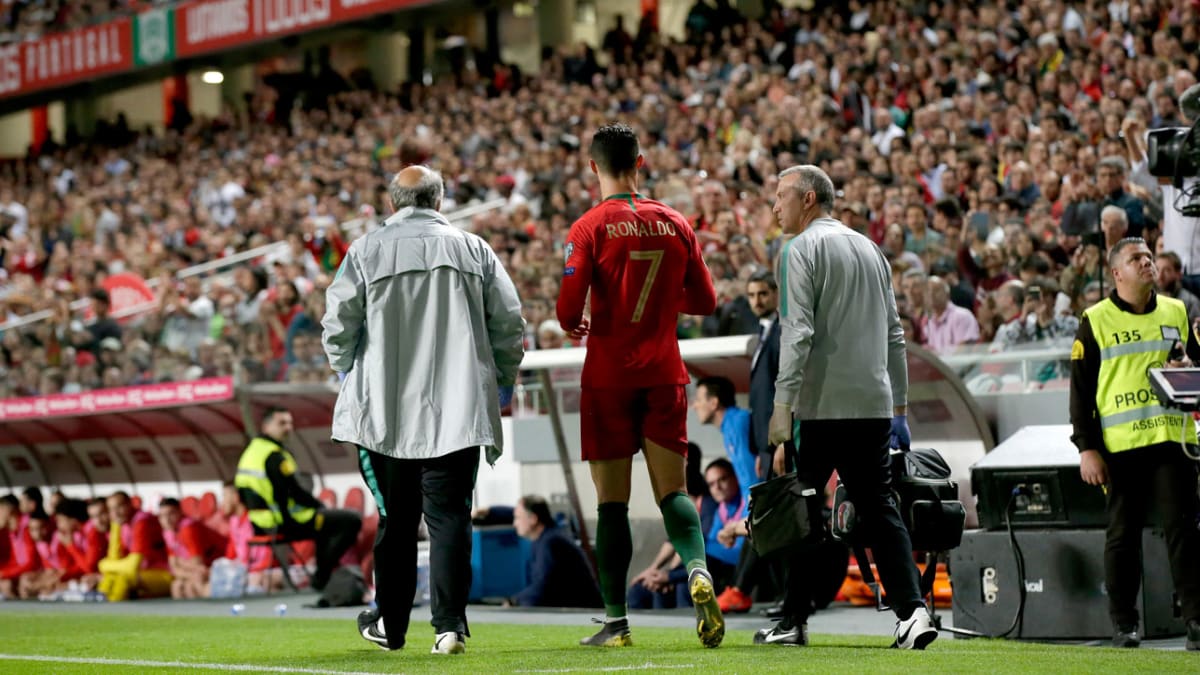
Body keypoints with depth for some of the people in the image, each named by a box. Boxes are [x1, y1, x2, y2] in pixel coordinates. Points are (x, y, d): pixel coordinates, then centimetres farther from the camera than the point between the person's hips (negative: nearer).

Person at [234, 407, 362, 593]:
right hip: (287, 525, -10)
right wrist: (320, 505, -2)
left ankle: (322, 575, 24)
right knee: (352, 521, -9)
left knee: (325, 518, 32)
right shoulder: (273, 456, -19)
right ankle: (321, 577, -4)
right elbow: (294, 492, -21)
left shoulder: (251, 452, 11)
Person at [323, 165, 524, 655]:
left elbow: (338, 326, -2)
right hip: (459, 411, 0)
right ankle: (450, 624, -10)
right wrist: (502, 381, 18)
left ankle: (390, 625, 21)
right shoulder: (474, 250, 3)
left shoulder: (365, 252, -1)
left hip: (386, 411, 0)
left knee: (395, 521, 12)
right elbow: (509, 322, 3)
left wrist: (348, 374, 18)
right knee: (449, 517, 0)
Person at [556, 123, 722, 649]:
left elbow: (568, 312, -13)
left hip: (609, 377, -3)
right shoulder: (675, 224, 4)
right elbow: (705, 301, 10)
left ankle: (616, 622, 2)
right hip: (664, 375, 3)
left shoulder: (589, 228, -7)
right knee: (672, 489, 6)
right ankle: (698, 571, -22)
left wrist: (577, 326, 10)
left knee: (612, 501, 2)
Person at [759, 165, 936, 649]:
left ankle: (793, 621, 7)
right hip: (873, 405, 6)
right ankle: (911, 610, -9)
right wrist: (899, 410, 20)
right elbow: (894, 333, 18)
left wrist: (782, 410, -17)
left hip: (819, 408, -6)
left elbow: (796, 334, -15)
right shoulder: (870, 249, 18)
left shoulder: (801, 250, -4)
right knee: (879, 509, 6)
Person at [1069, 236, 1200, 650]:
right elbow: (1081, 389, 1)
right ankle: (1123, 623, 9)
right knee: (1123, 533, 3)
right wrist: (1087, 448, -5)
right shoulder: (1096, 321, 3)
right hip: (1120, 444, -2)